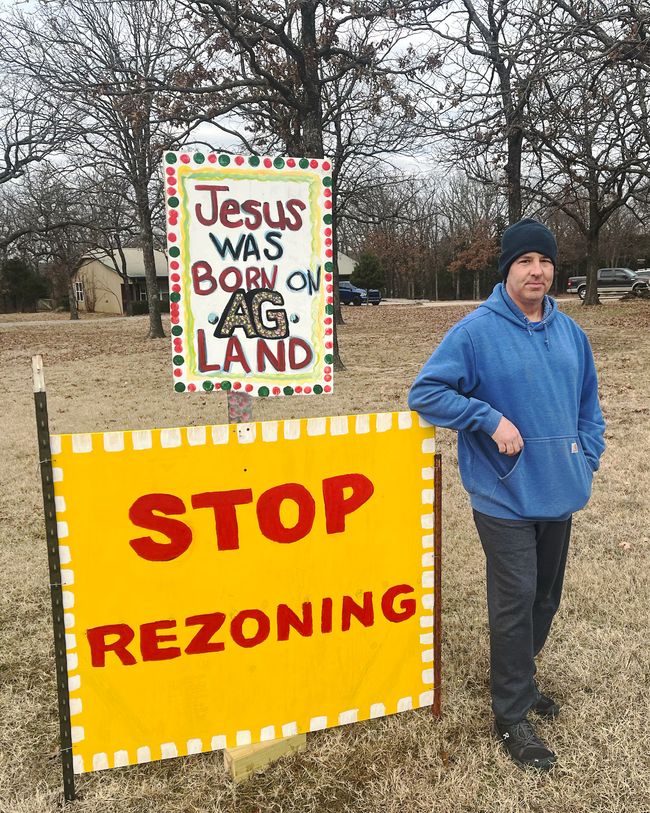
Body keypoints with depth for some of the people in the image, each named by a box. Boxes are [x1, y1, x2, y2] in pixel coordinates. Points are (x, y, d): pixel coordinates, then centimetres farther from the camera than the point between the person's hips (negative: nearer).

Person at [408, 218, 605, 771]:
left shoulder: (569, 331, 8)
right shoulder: (476, 331, -11)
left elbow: (588, 401, 18)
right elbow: (425, 393, -13)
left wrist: (588, 458, 7)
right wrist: (490, 419, -20)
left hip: (560, 495, 6)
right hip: (506, 498, -6)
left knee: (546, 597, 18)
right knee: (516, 602, -1)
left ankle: (520, 680, 41)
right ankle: (512, 715, 17)